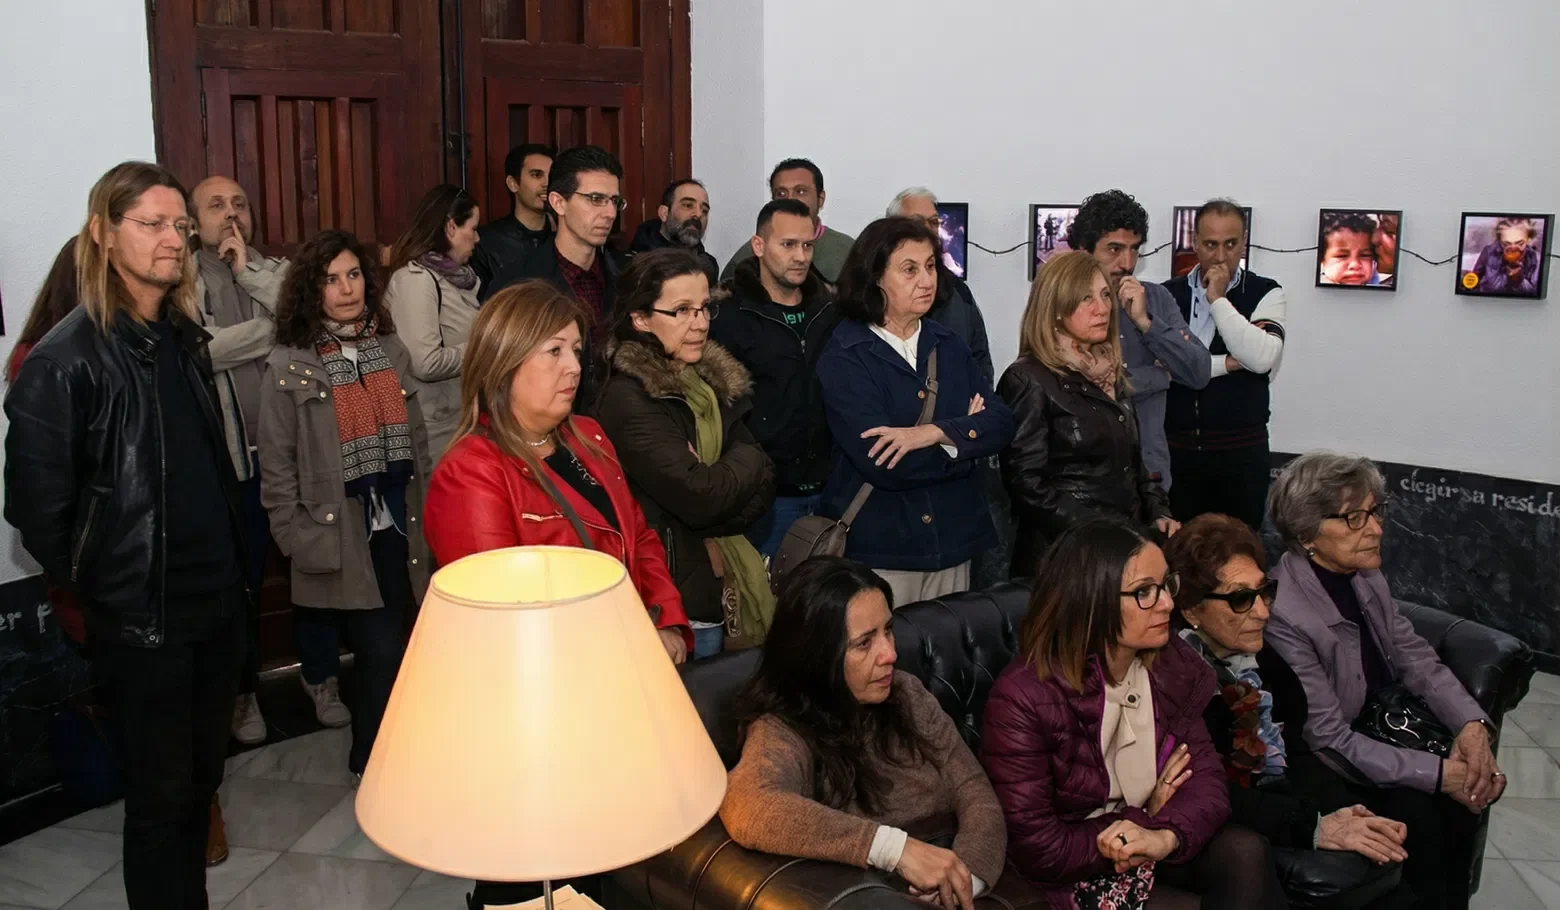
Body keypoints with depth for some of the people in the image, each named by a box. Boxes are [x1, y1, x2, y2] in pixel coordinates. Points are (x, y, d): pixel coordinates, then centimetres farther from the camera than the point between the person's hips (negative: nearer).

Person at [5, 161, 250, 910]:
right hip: (140, 617, -6)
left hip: (217, 601, 6)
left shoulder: (185, 339, 9)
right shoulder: (65, 359, -13)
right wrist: (93, 591, -3)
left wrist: (235, 568, 13)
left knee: (202, 778, 17)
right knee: (159, 795, 7)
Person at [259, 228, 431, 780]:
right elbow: (276, 469, -4)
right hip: (341, 538, -4)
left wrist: (428, 517, 11)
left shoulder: (390, 349, 9)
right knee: (382, 656, -6)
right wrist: (300, 543, -7)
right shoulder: (289, 367, -5)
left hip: (400, 532, 5)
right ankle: (371, 768, 16)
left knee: (403, 649, 7)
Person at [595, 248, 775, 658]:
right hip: (676, 596, -7)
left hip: (729, 589, 7)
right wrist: (745, 463, -6)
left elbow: (763, 487, 2)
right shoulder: (627, 398, -16)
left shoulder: (717, 381, 7)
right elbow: (698, 497, -25)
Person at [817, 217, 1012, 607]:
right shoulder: (844, 356, -9)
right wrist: (964, 436, -6)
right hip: (877, 549, -5)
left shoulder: (948, 346, 10)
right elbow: (882, 463, -20)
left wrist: (934, 433, -20)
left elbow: (1001, 425, -1)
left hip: (951, 543, 6)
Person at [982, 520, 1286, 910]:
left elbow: (1205, 777, -7)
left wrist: (1167, 834, -29)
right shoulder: (1022, 699, -22)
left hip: (1159, 853, 6)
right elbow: (1034, 850, -21)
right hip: (1077, 877, -6)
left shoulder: (1172, 665, -1)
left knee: (1245, 852, -22)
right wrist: (1146, 818, -13)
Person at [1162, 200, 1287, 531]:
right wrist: (1226, 363, -11)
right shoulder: (1168, 293, 3)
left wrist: (1218, 299, -12)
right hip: (1176, 450, 1)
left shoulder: (1265, 294, 0)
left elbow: (1261, 358, -17)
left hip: (1241, 452, -1)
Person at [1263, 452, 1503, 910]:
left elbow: (1416, 657, 1)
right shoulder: (1284, 615, -29)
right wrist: (1437, 773, -25)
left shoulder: (1365, 574, -5)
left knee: (1463, 795, -11)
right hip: (1322, 765, -7)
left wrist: (1471, 723, -17)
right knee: (1418, 813, -22)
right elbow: (1329, 738, -26)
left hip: (1380, 725, 7)